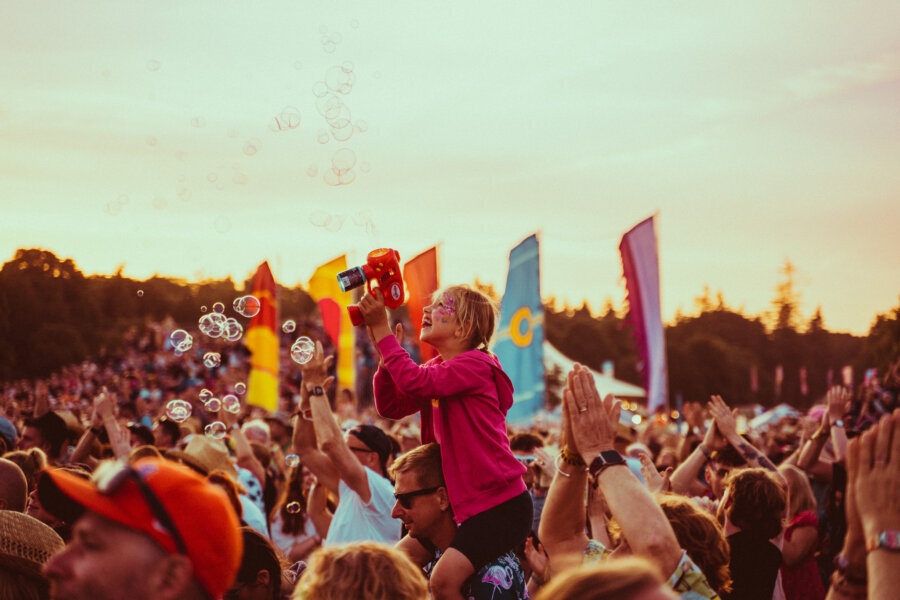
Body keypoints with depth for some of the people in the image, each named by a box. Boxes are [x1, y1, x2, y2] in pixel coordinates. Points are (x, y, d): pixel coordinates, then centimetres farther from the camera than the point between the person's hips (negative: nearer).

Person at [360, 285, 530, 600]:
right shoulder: (436, 368, 13)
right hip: (467, 505, 9)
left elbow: (415, 382, -28)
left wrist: (380, 327, -22)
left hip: (502, 505, -9)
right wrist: (385, 350, -2)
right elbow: (391, 406, 8)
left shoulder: (474, 364, -14)